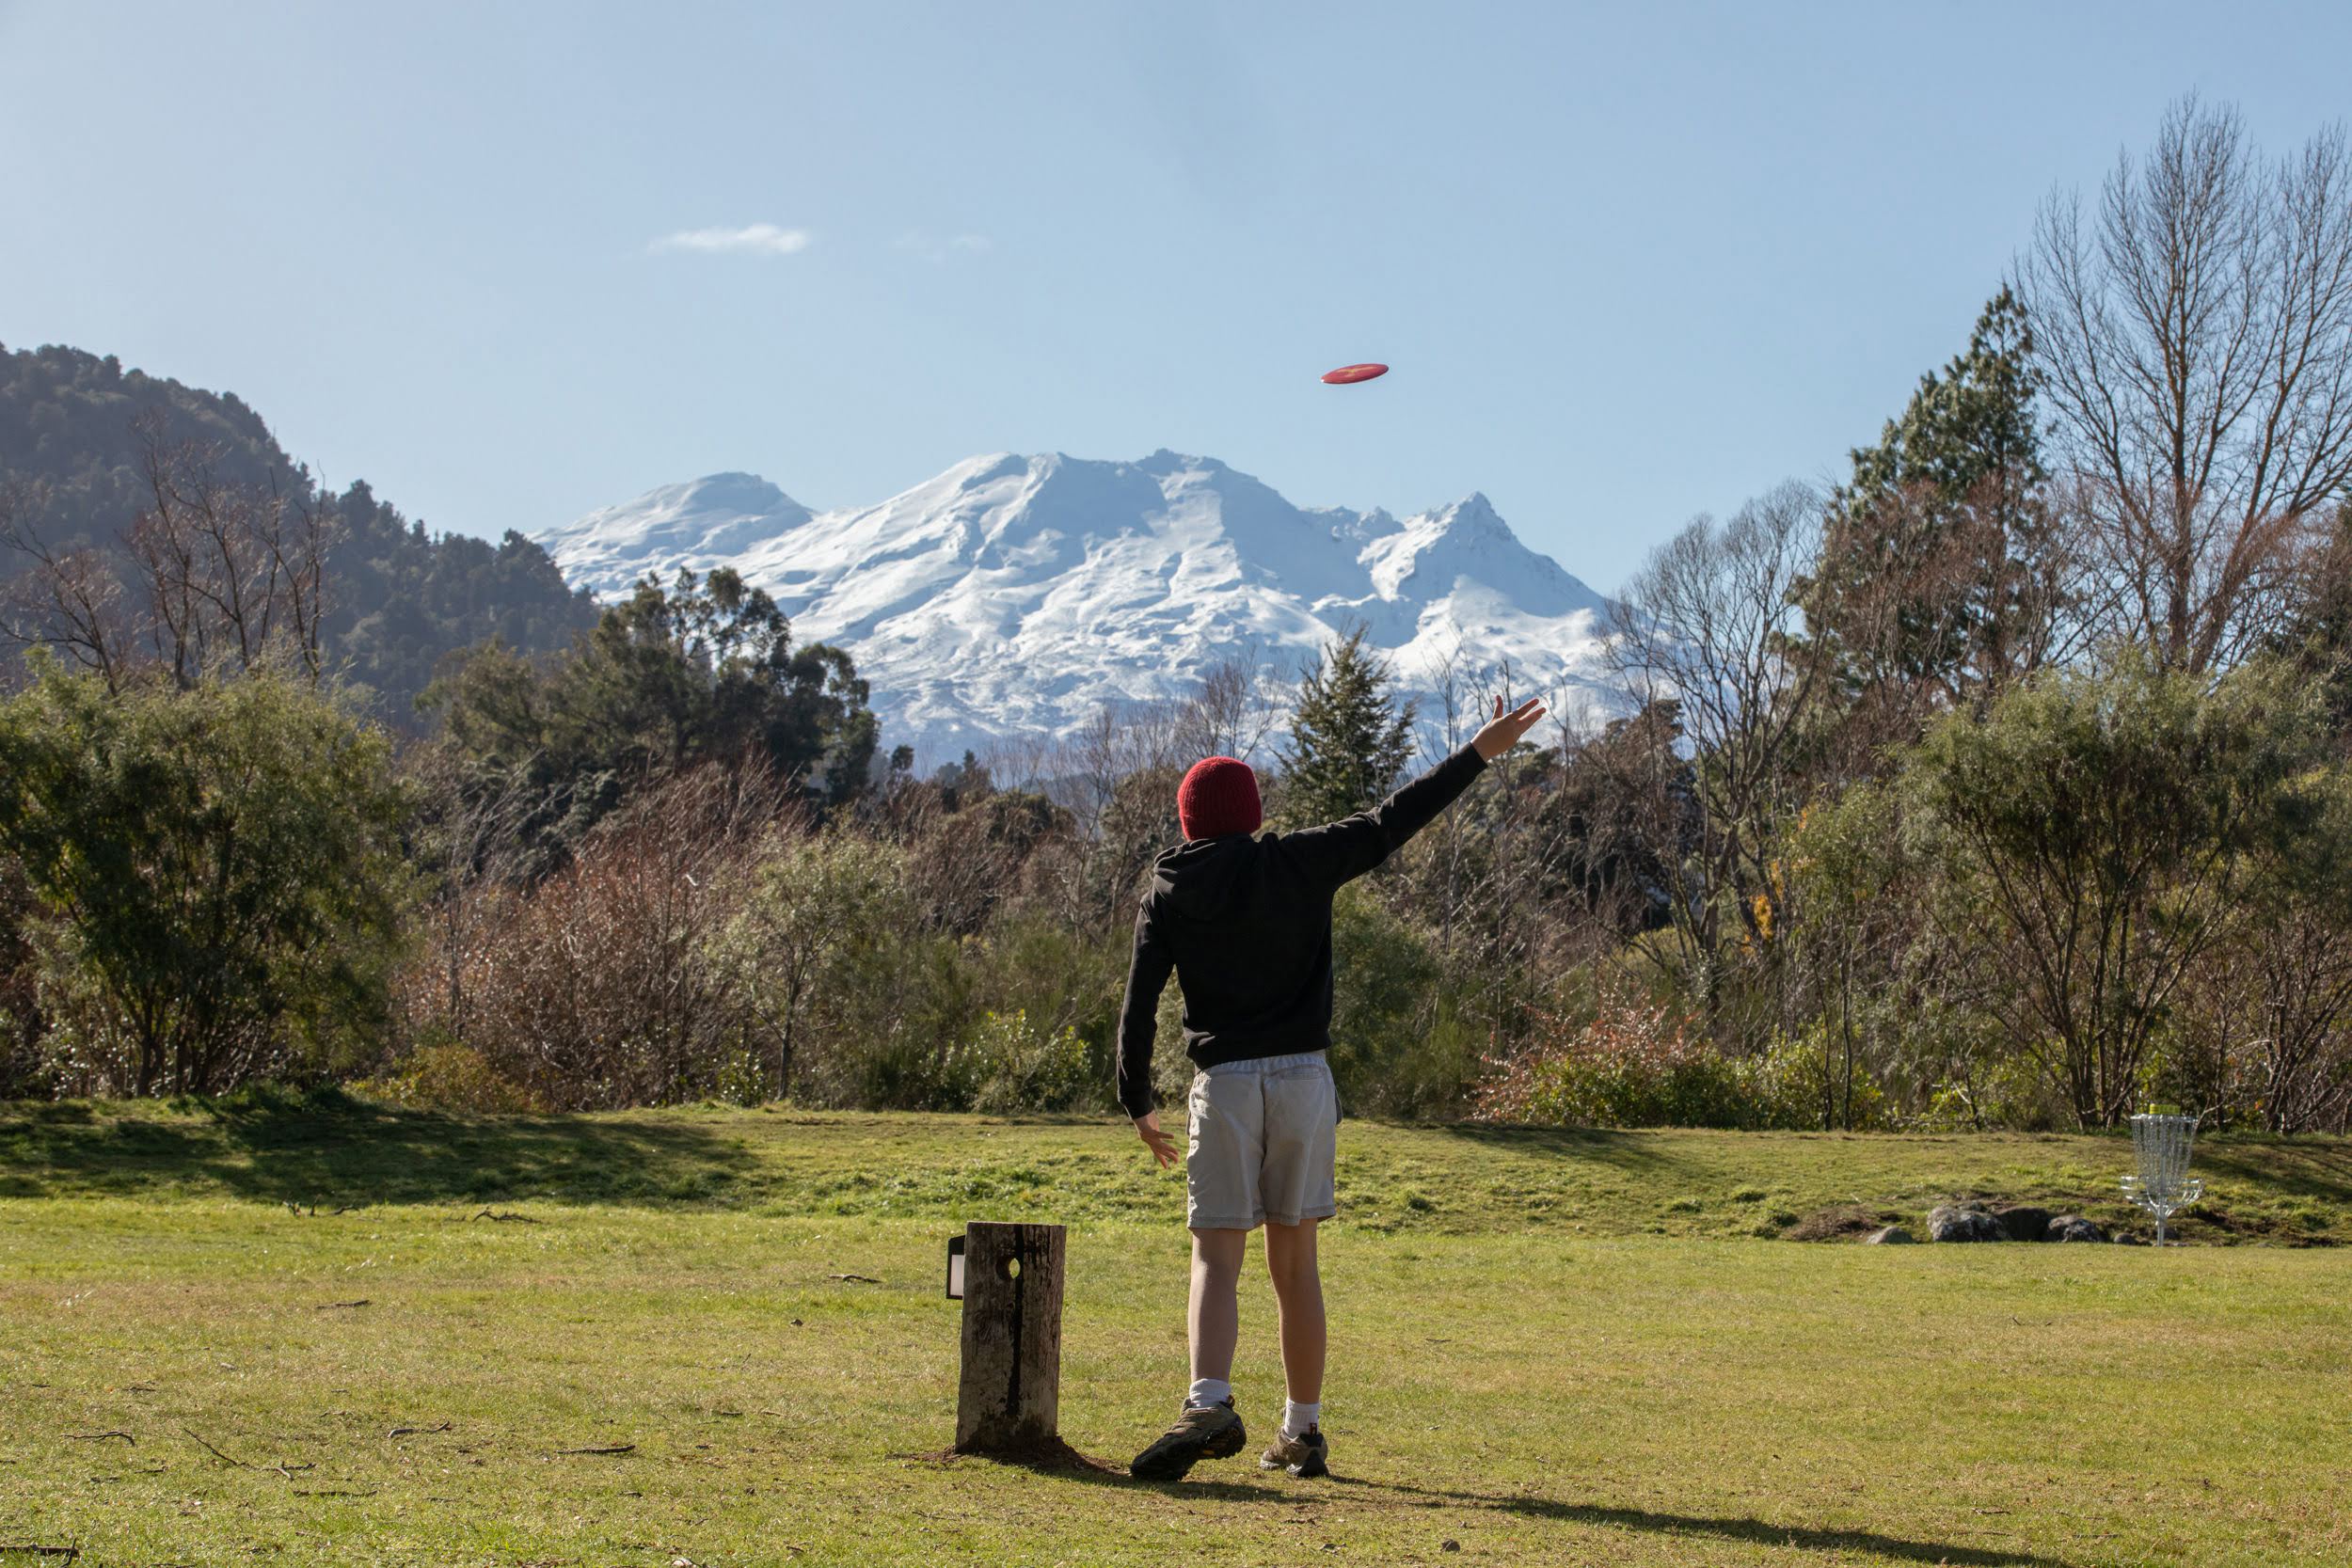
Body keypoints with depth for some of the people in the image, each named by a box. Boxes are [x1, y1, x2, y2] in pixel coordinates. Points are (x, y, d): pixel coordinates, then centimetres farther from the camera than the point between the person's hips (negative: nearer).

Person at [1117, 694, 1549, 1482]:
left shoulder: (1169, 894, 3)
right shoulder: (1299, 864, 2)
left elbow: (1138, 1007, 0)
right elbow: (1393, 820, 5)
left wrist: (1139, 1105, 9)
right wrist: (1479, 752, 12)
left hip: (1224, 1086, -1)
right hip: (1303, 1078, 1)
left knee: (1216, 1260, -2)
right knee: (1294, 1264, 9)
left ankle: (1210, 1403, -25)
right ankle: (1303, 1431, 12)